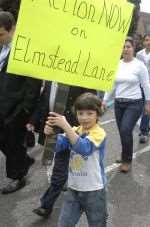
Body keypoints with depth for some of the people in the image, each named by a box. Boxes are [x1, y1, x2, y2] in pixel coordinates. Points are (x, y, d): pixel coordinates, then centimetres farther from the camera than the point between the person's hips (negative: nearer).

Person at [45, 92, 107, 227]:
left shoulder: (99, 132, -17)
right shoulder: (74, 130, 2)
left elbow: (83, 148, -34)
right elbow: (58, 146, -9)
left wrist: (65, 125, -40)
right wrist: (50, 133, -29)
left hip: (94, 190, -5)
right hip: (74, 188, 5)